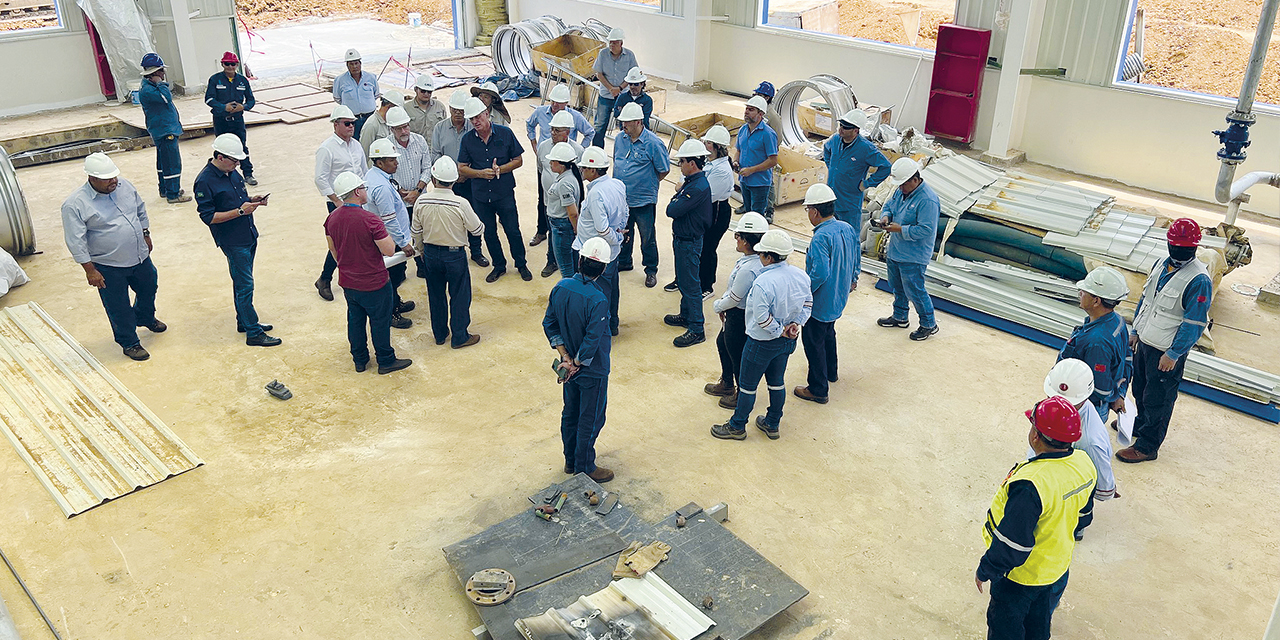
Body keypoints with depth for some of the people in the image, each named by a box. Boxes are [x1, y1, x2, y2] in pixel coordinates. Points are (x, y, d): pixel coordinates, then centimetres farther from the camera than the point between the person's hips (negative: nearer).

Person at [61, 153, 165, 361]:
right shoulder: (75, 204, -21)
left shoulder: (124, 185, -5)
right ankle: (129, 342, 29)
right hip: (108, 267, -6)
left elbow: (140, 210, 13)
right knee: (119, 308, 9)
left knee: (148, 290, 27)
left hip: (140, 257, 6)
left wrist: (146, 234, 18)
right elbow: (76, 242, -19)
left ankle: (146, 318, 57)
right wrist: (90, 270, -18)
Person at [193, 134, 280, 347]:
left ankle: (244, 321, 34)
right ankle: (253, 333, 3)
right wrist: (240, 211, -25)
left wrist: (251, 200, 0)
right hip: (232, 241, -8)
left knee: (243, 283, 20)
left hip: (249, 235, 8)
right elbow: (207, 216, -20)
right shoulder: (205, 182, -19)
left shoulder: (231, 172, 7)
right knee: (244, 285, -3)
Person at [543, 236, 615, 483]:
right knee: (590, 420, 11)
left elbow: (550, 325, -3)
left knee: (570, 413, 23)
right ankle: (584, 468, 26)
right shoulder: (597, 301, -30)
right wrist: (576, 366, -11)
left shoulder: (560, 287, -10)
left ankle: (571, 461, 40)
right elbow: (591, 341, -26)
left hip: (570, 366, 7)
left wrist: (566, 358, -4)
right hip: (592, 371, -7)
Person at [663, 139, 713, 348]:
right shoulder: (691, 182, 6)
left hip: (689, 243, -10)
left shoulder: (699, 187, -27)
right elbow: (673, 209, 12)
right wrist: (678, 195, -7)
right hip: (682, 239, 10)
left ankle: (696, 330, 5)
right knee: (684, 281, 23)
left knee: (690, 284, -3)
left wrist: (676, 196, -10)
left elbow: (672, 210, -26)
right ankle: (686, 315, 41)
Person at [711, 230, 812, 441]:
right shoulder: (800, 276, -7)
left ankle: (737, 427, 28)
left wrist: (779, 331, -14)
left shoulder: (763, 283, -31)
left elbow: (762, 318, -29)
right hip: (787, 342, 7)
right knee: (777, 381, 23)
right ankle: (772, 425, 38)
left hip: (762, 342, -7)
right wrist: (796, 324, -2)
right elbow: (807, 304, 5)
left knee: (747, 385, 11)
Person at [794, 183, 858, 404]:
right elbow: (857, 258, 11)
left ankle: (818, 390, 17)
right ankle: (831, 371, 49)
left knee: (813, 341, 6)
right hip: (839, 298, 9)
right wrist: (852, 279, 26)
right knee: (828, 332, 30)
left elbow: (820, 272, -35)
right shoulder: (847, 229, -2)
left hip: (821, 302, -9)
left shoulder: (821, 237, -29)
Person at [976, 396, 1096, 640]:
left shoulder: (1030, 486, -40)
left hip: (1021, 577, -7)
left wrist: (984, 571, -13)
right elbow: (1083, 517, 5)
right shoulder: (1084, 464, -14)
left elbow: (1011, 545, -30)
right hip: (1059, 566, 7)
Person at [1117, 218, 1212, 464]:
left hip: (1167, 351, -8)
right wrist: (1135, 331, 17)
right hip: (1145, 342, 8)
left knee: (1157, 398, 6)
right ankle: (1141, 423, 48)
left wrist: (1173, 354, -18)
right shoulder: (1163, 265, 2)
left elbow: (1194, 323, -20)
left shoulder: (1199, 280, -22)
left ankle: (1147, 446, 20)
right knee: (1140, 388, 25)